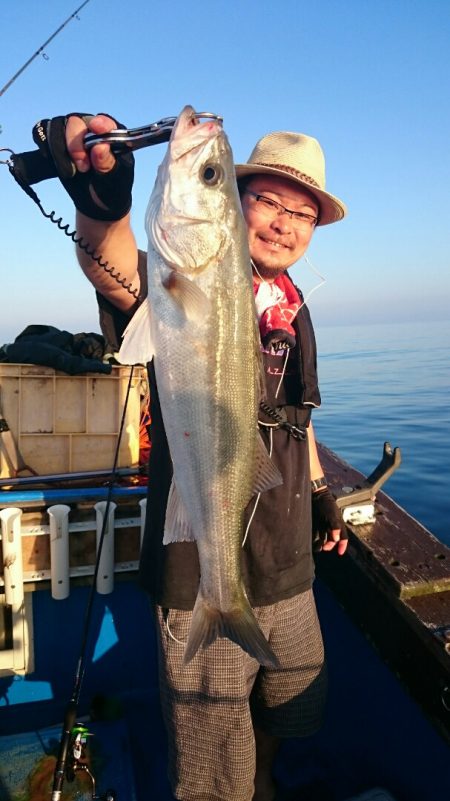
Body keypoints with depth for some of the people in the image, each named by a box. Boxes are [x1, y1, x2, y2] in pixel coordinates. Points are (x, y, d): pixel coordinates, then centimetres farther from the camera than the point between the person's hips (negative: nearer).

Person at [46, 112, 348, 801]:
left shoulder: (293, 311, 7)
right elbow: (118, 274, -39)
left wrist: (322, 495, 19)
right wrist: (103, 200, -58)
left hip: (289, 575, 7)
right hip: (200, 586, -6)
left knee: (287, 716, 28)